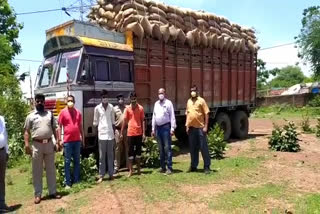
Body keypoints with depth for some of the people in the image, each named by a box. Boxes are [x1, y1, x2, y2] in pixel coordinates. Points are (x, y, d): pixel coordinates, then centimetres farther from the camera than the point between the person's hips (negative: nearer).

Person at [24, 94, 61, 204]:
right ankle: (38, 194, 15)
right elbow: (27, 131, 3)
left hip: (49, 144, 2)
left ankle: (53, 192, 19)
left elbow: (54, 129, 10)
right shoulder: (30, 116, 4)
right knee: (37, 171, 5)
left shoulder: (50, 114, 10)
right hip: (37, 145, -2)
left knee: (51, 169, 9)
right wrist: (26, 144, -8)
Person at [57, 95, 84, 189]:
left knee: (77, 161, 11)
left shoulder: (78, 112, 7)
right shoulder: (63, 112, -3)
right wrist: (59, 140, -8)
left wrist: (82, 138, 12)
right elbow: (59, 127, -3)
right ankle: (67, 183, 9)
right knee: (67, 162, 3)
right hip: (67, 141, -4)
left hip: (77, 140, 4)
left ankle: (76, 180, 21)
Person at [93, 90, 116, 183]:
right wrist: (96, 134, 0)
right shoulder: (97, 108, 1)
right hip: (101, 134, -2)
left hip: (110, 134, 2)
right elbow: (95, 122, 4)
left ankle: (111, 174, 16)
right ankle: (101, 176, 9)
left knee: (110, 155, 8)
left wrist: (114, 133, 7)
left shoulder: (111, 107, 7)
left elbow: (113, 121, 10)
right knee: (101, 156, 3)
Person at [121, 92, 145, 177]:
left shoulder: (140, 108, 1)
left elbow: (143, 121, 2)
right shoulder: (127, 108, 1)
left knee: (138, 150, 10)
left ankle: (138, 168, 24)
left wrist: (144, 133, -2)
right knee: (130, 151, 4)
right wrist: (122, 133, 3)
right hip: (130, 133, 0)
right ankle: (131, 170, 11)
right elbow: (125, 121, 4)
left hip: (139, 133, 1)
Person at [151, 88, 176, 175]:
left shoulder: (168, 103, -2)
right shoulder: (156, 104, 16)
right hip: (158, 128, 6)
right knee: (161, 149, 10)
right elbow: (154, 116, 16)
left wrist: (172, 128, -12)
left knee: (167, 148, -6)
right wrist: (153, 129, 13)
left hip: (166, 127, -6)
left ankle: (169, 168, -2)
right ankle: (163, 167, 17)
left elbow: (172, 116, -6)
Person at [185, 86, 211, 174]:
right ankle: (193, 166, 23)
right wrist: (187, 125, 9)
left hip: (200, 127, -5)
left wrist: (205, 126, -12)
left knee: (203, 147, 1)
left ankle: (207, 167, 9)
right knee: (193, 148, 12)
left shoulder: (201, 100, -2)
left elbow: (206, 113, -5)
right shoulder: (189, 101, 12)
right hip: (191, 128, 5)